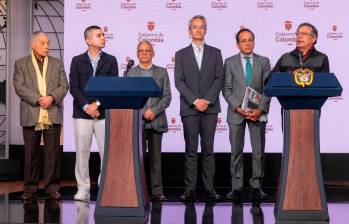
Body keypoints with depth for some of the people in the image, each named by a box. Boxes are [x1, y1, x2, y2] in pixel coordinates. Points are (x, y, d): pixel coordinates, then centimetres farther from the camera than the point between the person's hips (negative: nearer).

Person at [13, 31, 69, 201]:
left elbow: (64, 86, 6)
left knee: (53, 152, 1)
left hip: (53, 115, 1)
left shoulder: (57, 63, 14)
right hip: (31, 115, -1)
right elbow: (19, 87, -3)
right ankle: (30, 188, 11)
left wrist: (51, 97, -12)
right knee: (31, 153, 3)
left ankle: (52, 188, 7)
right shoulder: (21, 64, 8)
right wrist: (38, 99, -14)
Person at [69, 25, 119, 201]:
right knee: (82, 152, 2)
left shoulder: (110, 60, 7)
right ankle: (83, 189, 11)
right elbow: (73, 87, 0)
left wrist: (97, 104, -10)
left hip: (104, 113, 0)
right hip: (82, 113, 0)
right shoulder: (77, 61, 7)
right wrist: (86, 106, -11)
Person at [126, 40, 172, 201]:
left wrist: (155, 111, -11)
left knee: (156, 158, 4)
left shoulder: (162, 72, 11)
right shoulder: (131, 73, 9)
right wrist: (143, 112, -11)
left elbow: (167, 96, 4)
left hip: (157, 121, 1)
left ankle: (157, 191, 7)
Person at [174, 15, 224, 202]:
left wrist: (207, 100, -10)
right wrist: (195, 100, -11)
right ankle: (190, 189, 2)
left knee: (208, 150, 3)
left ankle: (209, 188, 6)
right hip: (189, 108, 0)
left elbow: (219, 79, 3)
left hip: (210, 108, 1)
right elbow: (179, 81, 1)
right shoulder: (181, 54, 10)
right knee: (191, 150, 0)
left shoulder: (215, 53, 11)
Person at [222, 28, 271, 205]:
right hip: (236, 112, 0)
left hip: (258, 112, 1)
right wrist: (238, 108, -12)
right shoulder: (230, 62, 5)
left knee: (258, 152, 2)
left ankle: (256, 187, 10)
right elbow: (227, 89, 0)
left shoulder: (264, 62, 7)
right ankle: (237, 188, 8)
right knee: (236, 152, 2)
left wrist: (260, 109, -12)